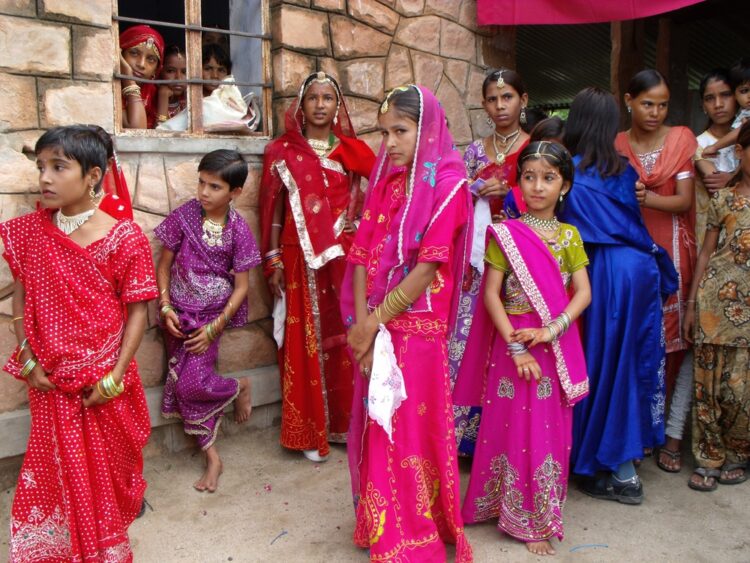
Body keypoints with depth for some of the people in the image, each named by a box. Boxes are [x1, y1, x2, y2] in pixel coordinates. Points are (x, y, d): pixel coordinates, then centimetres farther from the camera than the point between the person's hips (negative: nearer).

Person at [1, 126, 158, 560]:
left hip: (104, 380, -2)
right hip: (50, 379, 2)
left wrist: (115, 377, -15)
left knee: (108, 460, 18)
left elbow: (137, 310, -13)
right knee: (61, 463, 18)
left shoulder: (124, 238, -16)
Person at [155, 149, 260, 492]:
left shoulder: (238, 230, -10)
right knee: (186, 388, 4)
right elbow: (164, 265, 3)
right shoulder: (183, 216, -6)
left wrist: (214, 327, -12)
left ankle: (240, 387, 17)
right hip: (180, 313, 3)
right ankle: (212, 456, 19)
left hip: (212, 315, -3)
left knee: (192, 384, -16)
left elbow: (241, 286, -7)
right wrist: (165, 307, -7)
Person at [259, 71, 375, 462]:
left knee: (345, 339, 6)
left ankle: (345, 423, 20)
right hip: (302, 260, -2)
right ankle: (309, 431, 10)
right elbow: (273, 209, 2)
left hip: (345, 258, 2)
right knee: (306, 343, 0)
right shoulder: (283, 152, 4)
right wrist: (273, 260, -3)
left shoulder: (352, 150, 10)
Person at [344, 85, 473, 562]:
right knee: (377, 428, 14)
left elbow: (429, 267, -15)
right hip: (374, 328, 6)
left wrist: (376, 320, -13)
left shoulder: (448, 185, -9)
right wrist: (362, 321, -9)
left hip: (417, 328, -6)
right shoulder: (384, 182, 9)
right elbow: (362, 253, 2)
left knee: (412, 430, 3)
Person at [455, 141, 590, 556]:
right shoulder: (505, 234, -4)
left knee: (550, 428, 10)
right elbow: (490, 294, -8)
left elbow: (583, 293, -1)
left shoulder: (569, 236, 5)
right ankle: (523, 517, 22)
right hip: (513, 343, -3)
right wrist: (516, 346, -15)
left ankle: (540, 514, 26)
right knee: (513, 425, 4)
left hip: (556, 346, 3)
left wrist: (552, 329, -17)